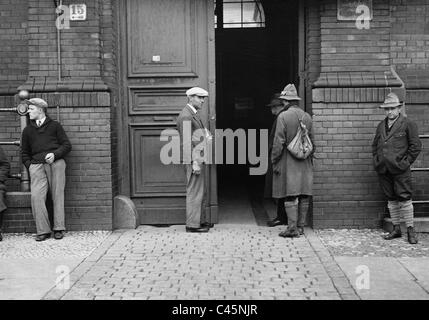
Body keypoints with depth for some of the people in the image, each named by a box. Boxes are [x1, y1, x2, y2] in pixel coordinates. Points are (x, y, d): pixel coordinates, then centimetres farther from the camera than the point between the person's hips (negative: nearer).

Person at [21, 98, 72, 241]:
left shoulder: (54, 125, 15)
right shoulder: (27, 130, 23)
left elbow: (67, 145, 9)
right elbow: (24, 152, 25)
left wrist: (55, 154, -8)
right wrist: (29, 165, 7)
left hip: (56, 163, -2)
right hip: (37, 165, 2)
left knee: (58, 195, -5)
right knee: (36, 196, -12)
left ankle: (58, 229, -1)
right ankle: (43, 231, -10)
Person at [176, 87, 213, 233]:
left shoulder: (194, 114, 18)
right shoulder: (185, 116, -14)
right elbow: (186, 141, -20)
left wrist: (207, 137, 9)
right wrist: (194, 162, -22)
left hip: (200, 159, 11)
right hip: (193, 160, -11)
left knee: (202, 192, 16)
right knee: (194, 192, -6)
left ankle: (200, 220, 25)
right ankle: (192, 224, 0)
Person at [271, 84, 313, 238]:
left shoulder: (283, 116, -10)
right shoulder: (307, 117, 8)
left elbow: (278, 142, -12)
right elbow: (311, 140, 12)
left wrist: (275, 162, -6)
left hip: (288, 162, -6)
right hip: (305, 164, 6)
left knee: (290, 196, -4)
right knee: (304, 196, 8)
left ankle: (292, 228, -4)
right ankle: (301, 226, 15)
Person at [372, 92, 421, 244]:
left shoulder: (408, 124, -1)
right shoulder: (381, 125, 15)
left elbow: (416, 146, -3)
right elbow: (375, 145, 23)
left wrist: (406, 162, -6)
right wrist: (377, 160, 11)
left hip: (400, 170, -5)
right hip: (383, 169, 5)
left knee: (405, 199, -5)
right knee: (391, 200, 10)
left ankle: (410, 230, 4)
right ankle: (396, 229, 19)